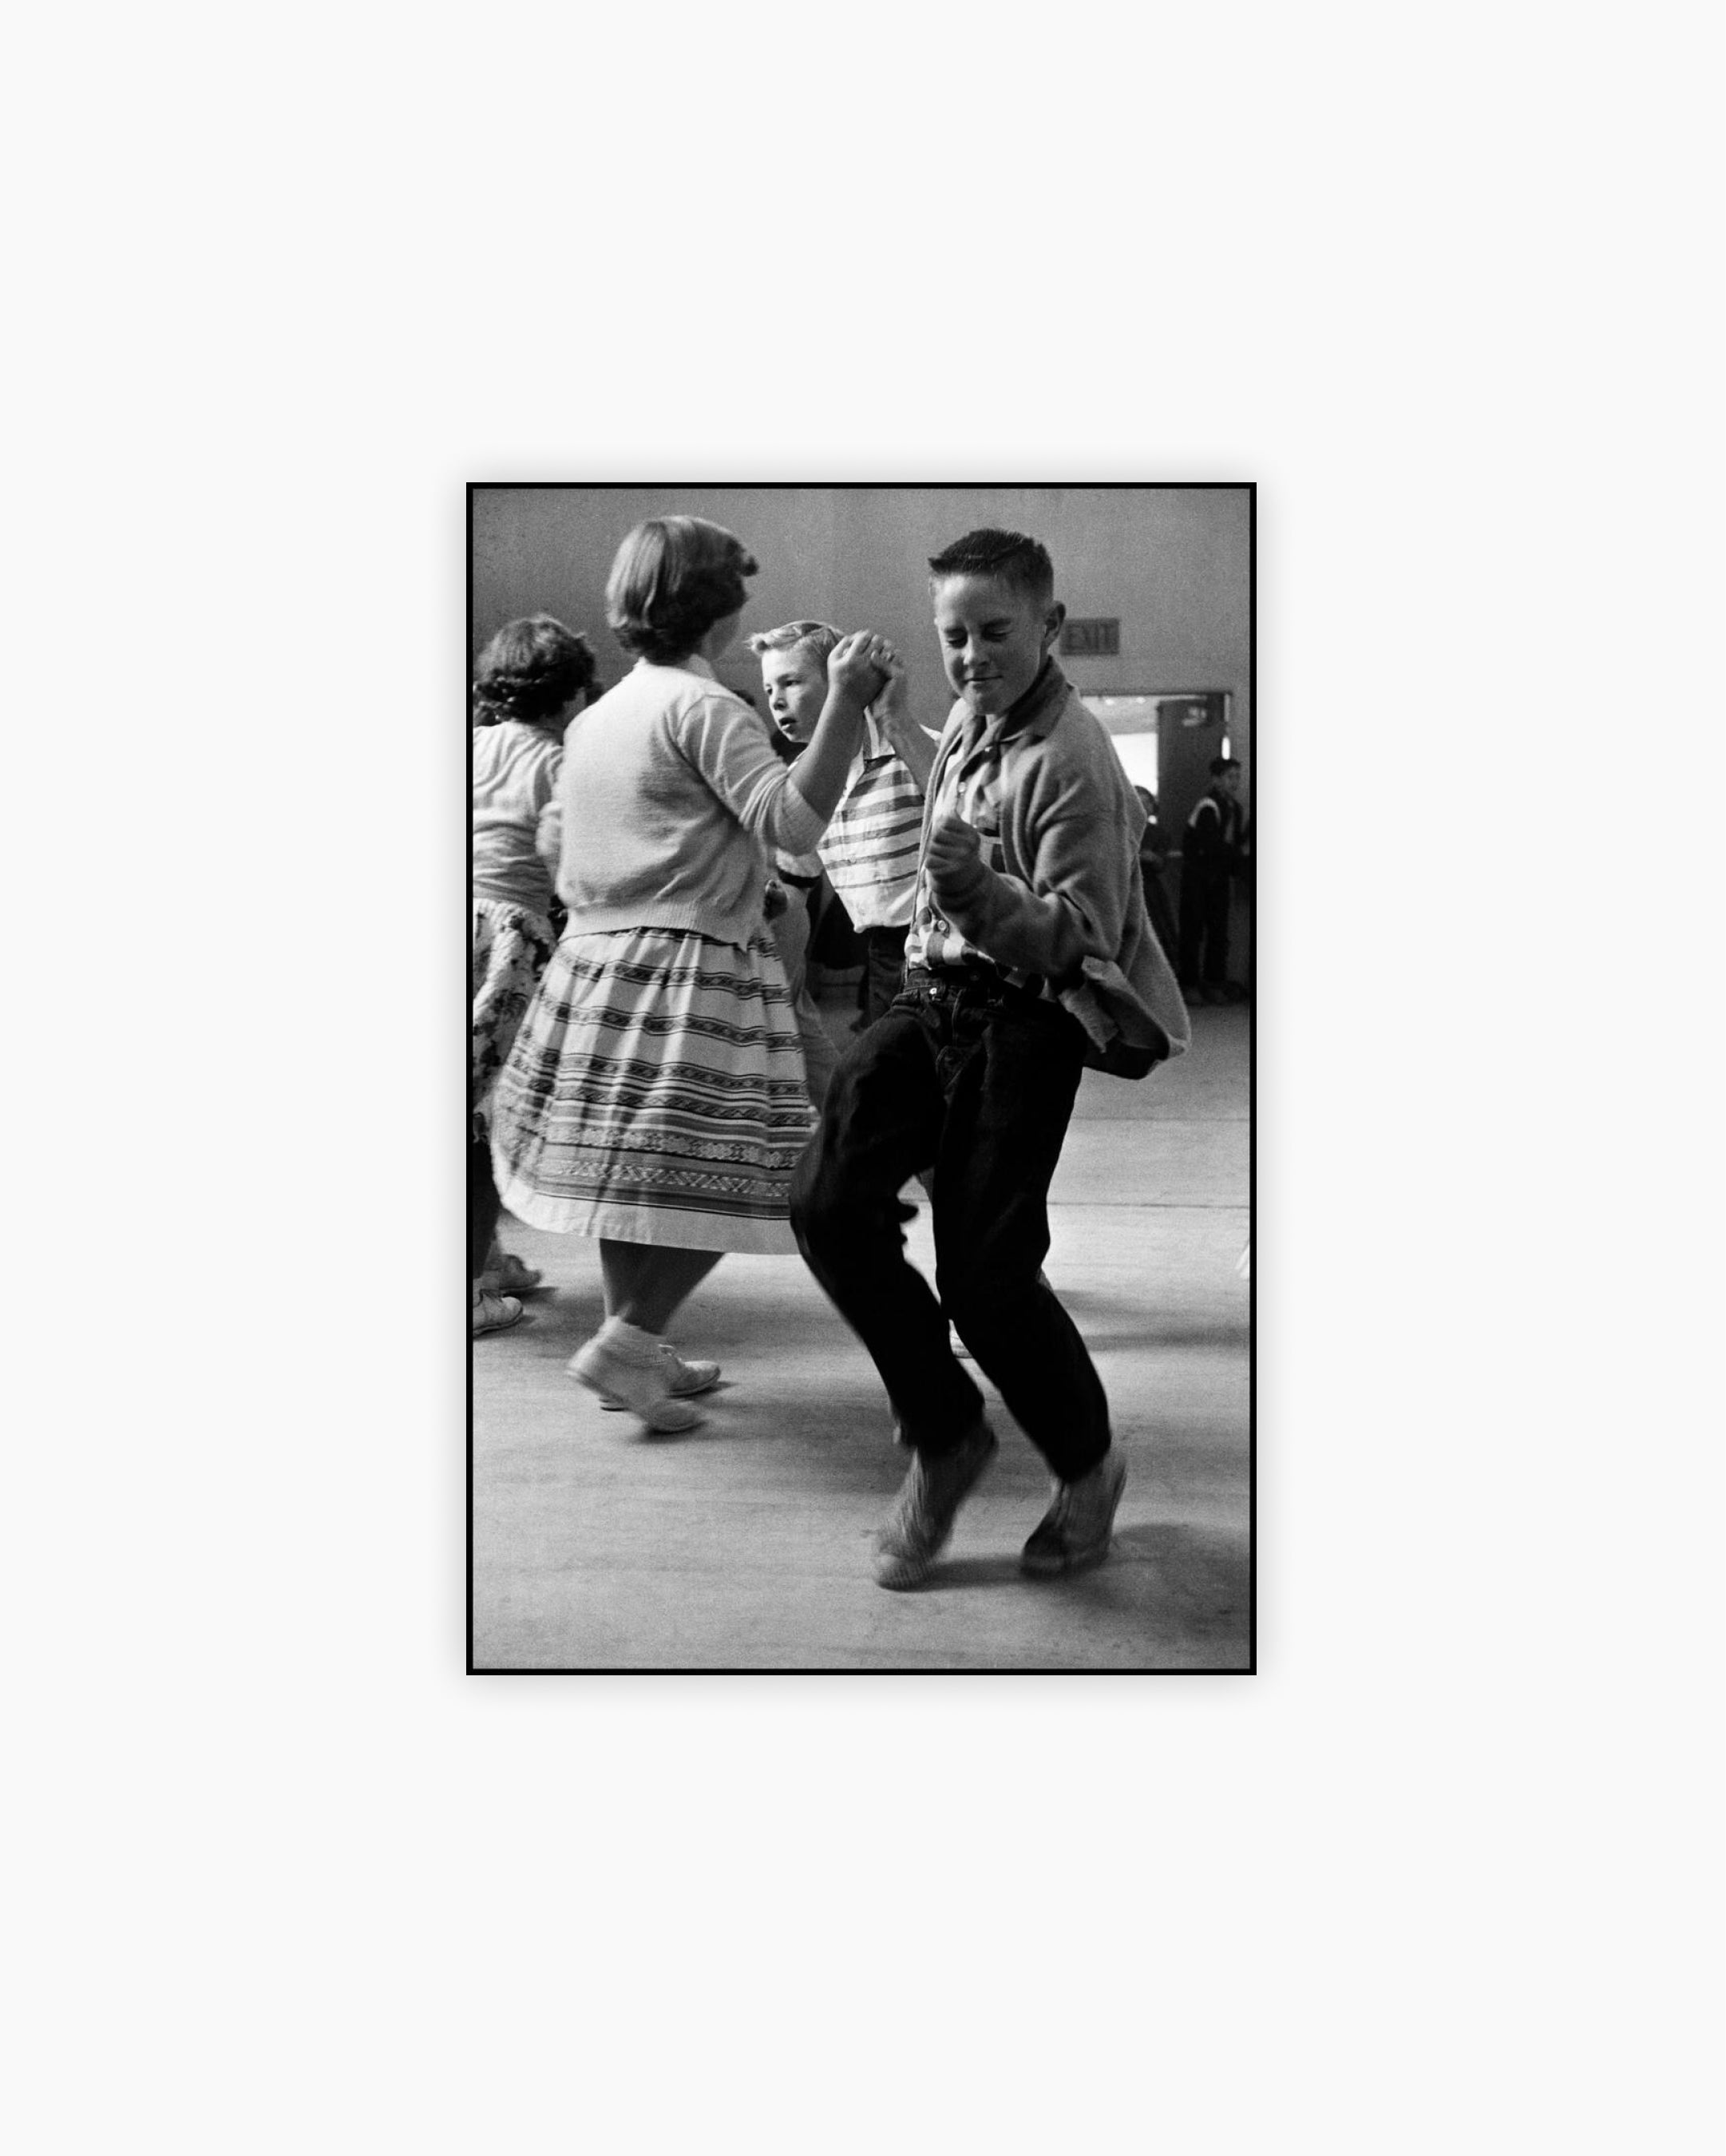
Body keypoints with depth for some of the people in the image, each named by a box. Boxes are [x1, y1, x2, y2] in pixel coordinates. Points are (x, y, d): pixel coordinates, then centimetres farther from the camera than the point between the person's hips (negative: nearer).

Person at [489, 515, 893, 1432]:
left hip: (594, 954, 9)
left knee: (628, 1165, 14)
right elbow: (792, 819, -19)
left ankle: (636, 1350, 22)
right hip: (690, 967, -9)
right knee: (723, 1174, -2)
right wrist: (845, 701, -18)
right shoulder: (704, 707, -10)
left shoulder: (591, 719, 15)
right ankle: (623, 1342, -5)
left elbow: (562, 860, 18)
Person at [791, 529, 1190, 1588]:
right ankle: (946, 1437, 10)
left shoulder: (1072, 759, -17)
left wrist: (982, 891, -36)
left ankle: (1089, 1467, 19)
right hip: (937, 995, 8)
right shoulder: (970, 720, 10)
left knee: (986, 1272, -9)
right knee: (830, 1202, -7)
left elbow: (1080, 940, -21)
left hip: (1026, 1017, -8)